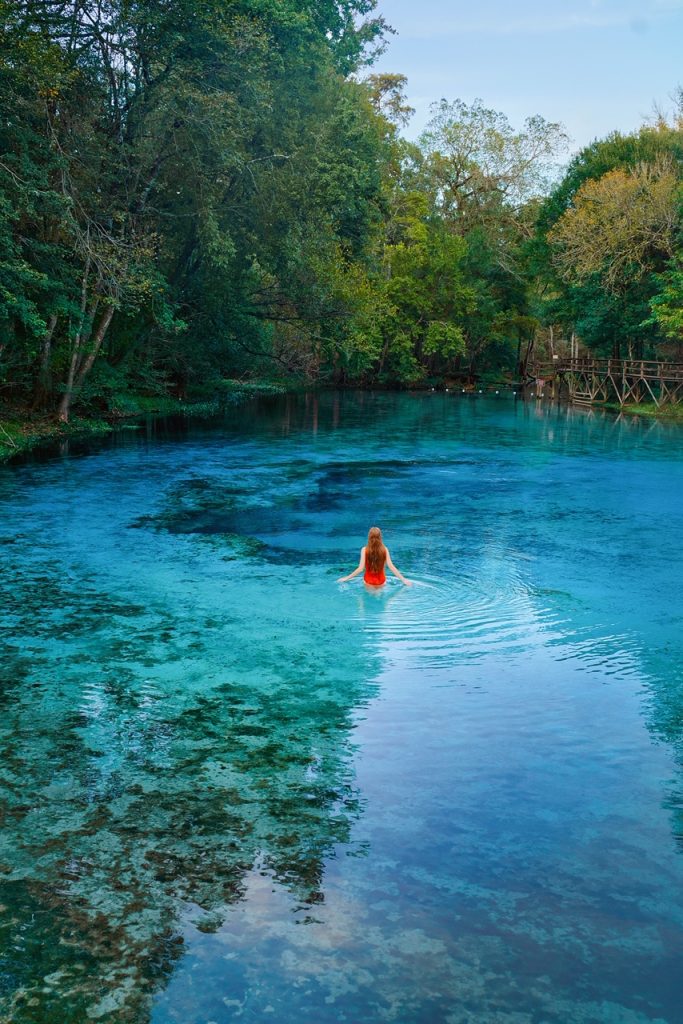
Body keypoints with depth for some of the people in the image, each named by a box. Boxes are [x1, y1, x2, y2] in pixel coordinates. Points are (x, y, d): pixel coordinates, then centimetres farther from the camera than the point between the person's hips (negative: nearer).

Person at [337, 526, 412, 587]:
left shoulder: (364, 550, -16)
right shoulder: (384, 550, -12)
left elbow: (360, 568, -17)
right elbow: (391, 567, -12)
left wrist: (346, 578, -9)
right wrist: (403, 579, -4)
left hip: (369, 580, -1)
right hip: (381, 580, 1)